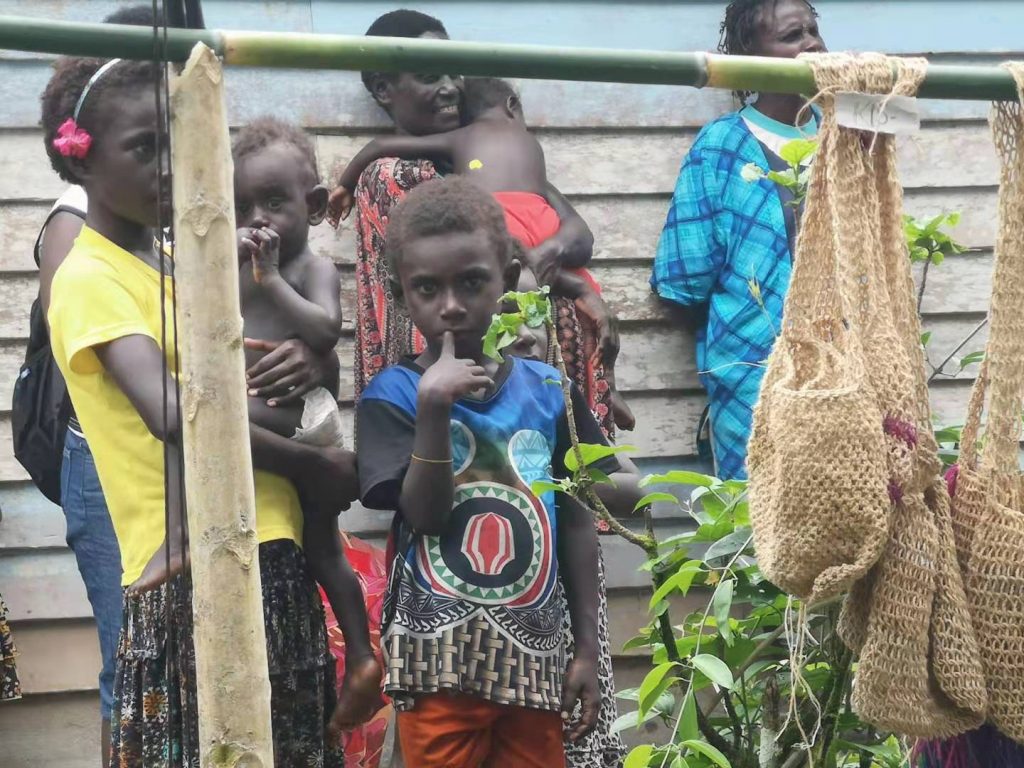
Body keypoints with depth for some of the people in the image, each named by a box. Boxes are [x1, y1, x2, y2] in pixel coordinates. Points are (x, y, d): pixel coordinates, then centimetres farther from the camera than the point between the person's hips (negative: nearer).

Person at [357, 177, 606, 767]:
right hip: (440, 654, -3)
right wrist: (434, 406, -22)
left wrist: (588, 649, 7)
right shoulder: (394, 395, -3)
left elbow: (577, 524, 8)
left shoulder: (547, 390, 4)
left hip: (533, 654, 3)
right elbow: (425, 516, -12)